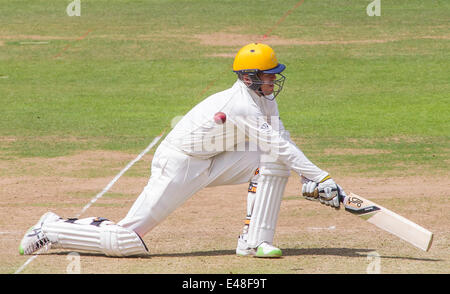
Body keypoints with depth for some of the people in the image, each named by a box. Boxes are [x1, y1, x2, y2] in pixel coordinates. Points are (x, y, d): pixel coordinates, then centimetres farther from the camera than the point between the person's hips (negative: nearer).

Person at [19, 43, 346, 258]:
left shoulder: (264, 98, 2)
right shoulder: (240, 103, -26)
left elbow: (283, 140, 1)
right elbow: (281, 146, -28)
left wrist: (309, 181, -13)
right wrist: (323, 179, -26)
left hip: (212, 164, 9)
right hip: (177, 166, -9)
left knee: (272, 161, -10)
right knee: (124, 241, -11)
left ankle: (254, 239, -8)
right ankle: (52, 230, 9)